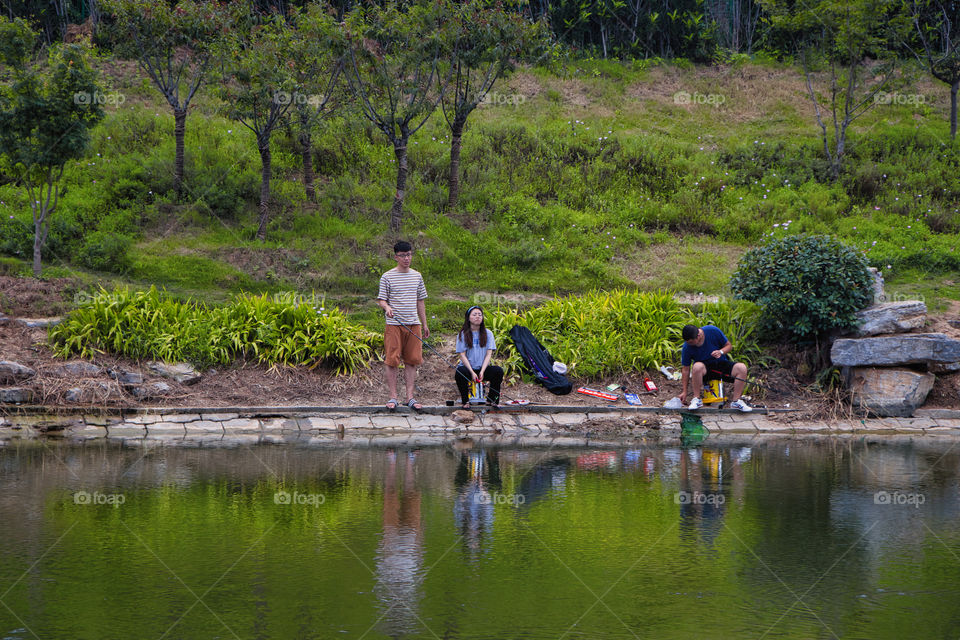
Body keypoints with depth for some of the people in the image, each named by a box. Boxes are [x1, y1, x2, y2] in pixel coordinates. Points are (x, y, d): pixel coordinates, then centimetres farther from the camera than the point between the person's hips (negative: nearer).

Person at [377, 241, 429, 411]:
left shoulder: (417, 276, 13)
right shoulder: (387, 277, 0)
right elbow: (381, 299, 0)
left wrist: (424, 324, 17)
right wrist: (387, 307, -23)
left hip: (413, 324, 4)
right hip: (394, 325, -4)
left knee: (412, 361, 2)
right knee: (392, 360, -6)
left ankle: (410, 397, 6)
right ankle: (393, 397, 0)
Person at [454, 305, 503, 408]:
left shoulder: (488, 333, 6)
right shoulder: (463, 334, 1)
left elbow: (488, 354, 0)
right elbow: (462, 355, -5)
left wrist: (482, 371, -15)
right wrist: (472, 372, -17)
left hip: (483, 368, 2)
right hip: (468, 367, -2)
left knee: (498, 371, -27)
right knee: (460, 373, -36)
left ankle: (492, 400, -9)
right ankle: (465, 401, -14)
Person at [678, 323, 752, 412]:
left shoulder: (713, 331, -15)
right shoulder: (687, 347, -14)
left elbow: (729, 346, -2)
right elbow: (685, 369, -6)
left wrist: (721, 352, -24)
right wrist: (684, 391, -4)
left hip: (721, 363, 2)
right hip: (705, 368, -2)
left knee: (742, 367, -25)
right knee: (697, 367, -39)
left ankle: (736, 401, -19)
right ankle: (696, 399, -24)